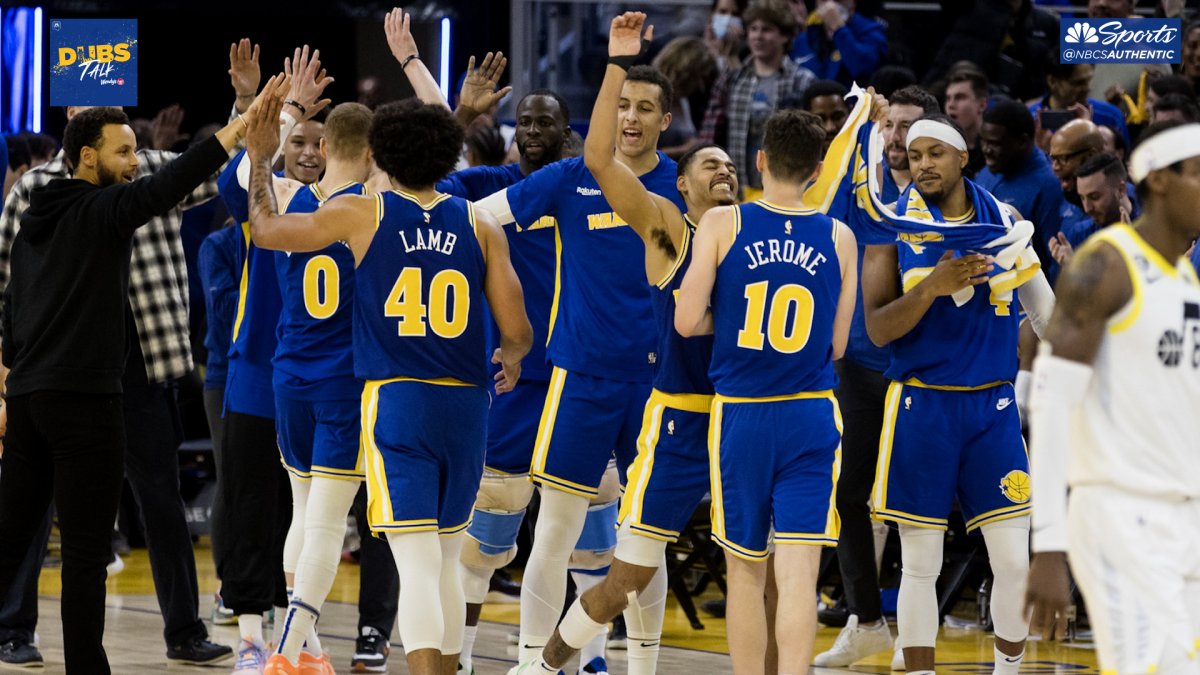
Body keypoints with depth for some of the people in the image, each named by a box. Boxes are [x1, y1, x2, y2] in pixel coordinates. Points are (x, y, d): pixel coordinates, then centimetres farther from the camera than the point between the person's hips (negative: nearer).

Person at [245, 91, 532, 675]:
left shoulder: (362, 215, -1)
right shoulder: (480, 226, 5)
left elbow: (266, 229, 12)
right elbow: (517, 331, 3)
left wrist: (259, 161, 27)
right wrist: (509, 363, 26)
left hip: (395, 399, -3)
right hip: (464, 403, 3)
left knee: (417, 562, -11)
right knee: (445, 561, 19)